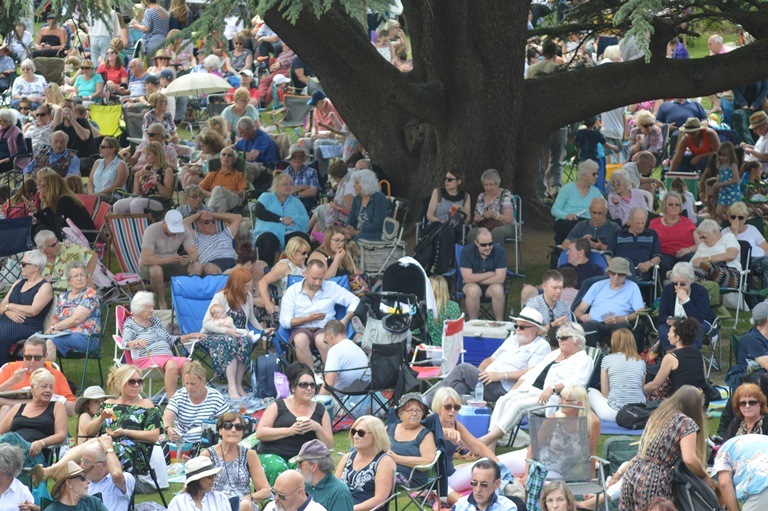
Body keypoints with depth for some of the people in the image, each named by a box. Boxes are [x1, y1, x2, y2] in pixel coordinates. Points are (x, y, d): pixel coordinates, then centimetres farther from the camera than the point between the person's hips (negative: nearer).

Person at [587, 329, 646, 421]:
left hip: (614, 413, -2)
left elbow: (604, 392, 3)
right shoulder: (641, 362, 8)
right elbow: (641, 389, 12)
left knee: (591, 392, 25)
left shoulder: (607, 359, 2)